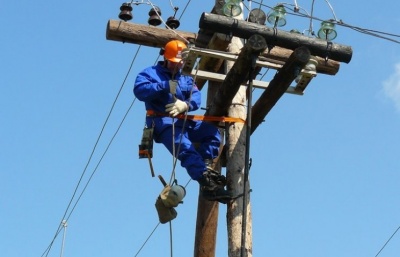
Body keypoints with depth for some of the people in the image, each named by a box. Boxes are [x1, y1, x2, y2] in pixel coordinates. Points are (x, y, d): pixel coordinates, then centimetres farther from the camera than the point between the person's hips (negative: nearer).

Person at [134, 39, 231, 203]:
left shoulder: (186, 78, 23)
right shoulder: (151, 73, 8)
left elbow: (196, 98, 5)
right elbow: (139, 90, -14)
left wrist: (186, 105, -20)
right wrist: (165, 86, -22)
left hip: (184, 122, 7)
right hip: (163, 122, -7)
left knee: (212, 132, -12)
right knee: (186, 149, -32)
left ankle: (206, 167, -22)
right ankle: (207, 183, -48)